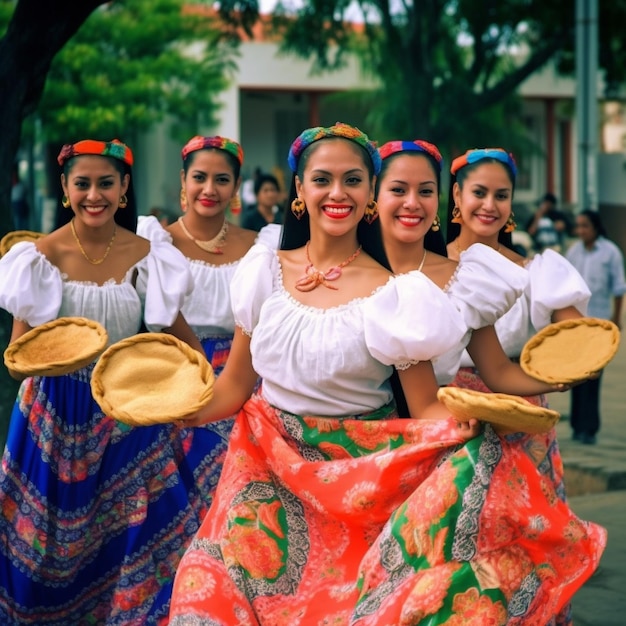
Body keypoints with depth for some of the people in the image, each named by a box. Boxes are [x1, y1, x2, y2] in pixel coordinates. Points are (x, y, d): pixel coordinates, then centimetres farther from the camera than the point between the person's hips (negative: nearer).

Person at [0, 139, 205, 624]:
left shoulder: (146, 255, -2)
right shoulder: (42, 255, -4)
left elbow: (178, 335, 6)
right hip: (59, 414, 0)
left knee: (135, 534, -1)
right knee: (51, 539, 6)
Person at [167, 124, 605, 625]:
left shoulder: (391, 292, -8)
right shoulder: (267, 272, 3)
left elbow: (427, 411, -9)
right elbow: (235, 385, 7)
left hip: (363, 479, -3)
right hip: (271, 471, 3)